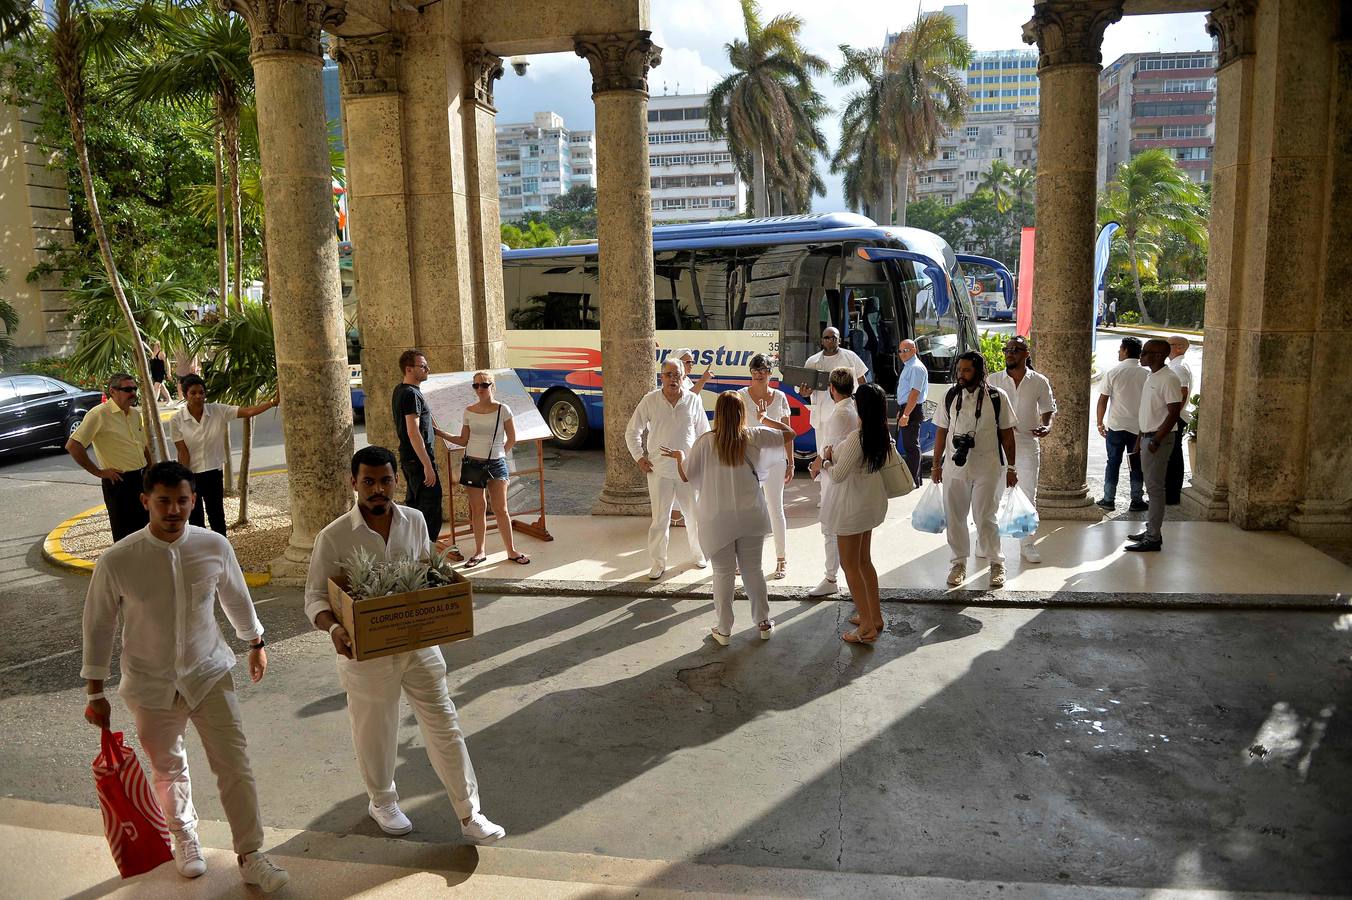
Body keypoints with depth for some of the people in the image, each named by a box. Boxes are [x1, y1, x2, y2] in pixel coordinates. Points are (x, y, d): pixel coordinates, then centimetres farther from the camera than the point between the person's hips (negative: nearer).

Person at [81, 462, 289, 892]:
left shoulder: (215, 546, -14)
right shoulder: (117, 561, -19)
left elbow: (235, 597, 5)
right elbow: (98, 625, -5)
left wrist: (255, 642, 17)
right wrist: (96, 693, 0)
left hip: (209, 672, 1)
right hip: (151, 684, 0)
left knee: (235, 765, 0)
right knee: (168, 770, 19)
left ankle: (250, 855, 15)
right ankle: (184, 837, 45)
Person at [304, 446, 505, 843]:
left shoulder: (415, 521, -3)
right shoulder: (333, 537, -14)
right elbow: (315, 596, -8)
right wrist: (333, 628, -28)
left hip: (418, 643, 3)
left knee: (444, 725, 6)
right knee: (375, 732, 16)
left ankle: (469, 813, 17)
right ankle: (381, 801, 43)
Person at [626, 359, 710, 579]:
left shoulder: (694, 400, 1)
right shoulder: (650, 401, -2)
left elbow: (704, 433, 12)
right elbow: (632, 432, 6)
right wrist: (639, 458, 0)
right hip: (659, 471, -1)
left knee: (694, 515, 12)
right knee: (660, 518, 1)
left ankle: (699, 553, 33)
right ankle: (658, 563, 13)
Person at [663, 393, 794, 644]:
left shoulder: (705, 442, -11)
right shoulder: (754, 437, -7)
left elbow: (686, 476, -3)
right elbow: (789, 432, 5)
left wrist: (679, 457, 16)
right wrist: (765, 419, 17)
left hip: (717, 520, -1)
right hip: (750, 517, 2)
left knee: (724, 573, 9)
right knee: (753, 570, 16)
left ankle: (724, 629, 17)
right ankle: (763, 623, 25)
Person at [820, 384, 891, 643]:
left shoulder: (856, 438, -27)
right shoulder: (882, 435, -1)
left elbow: (837, 476, -24)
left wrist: (826, 460, -4)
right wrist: (837, 455, 4)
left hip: (854, 506, -8)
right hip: (872, 502, 8)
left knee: (850, 564, 5)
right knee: (864, 560, 21)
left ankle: (867, 627, 9)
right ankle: (875, 616, 30)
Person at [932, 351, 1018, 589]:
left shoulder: (997, 397, -5)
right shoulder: (951, 396, 2)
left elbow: (1007, 433, 1)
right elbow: (942, 432, 8)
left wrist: (1011, 467, 1)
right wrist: (936, 465, 8)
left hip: (987, 469, -3)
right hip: (954, 467, 3)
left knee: (985, 518, 2)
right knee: (954, 517, 8)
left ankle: (997, 563, 22)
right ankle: (959, 563, 23)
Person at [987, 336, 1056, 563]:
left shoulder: (1039, 381, 3)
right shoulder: (993, 380, 3)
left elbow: (1048, 409, 10)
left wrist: (1047, 426, -10)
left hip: (1028, 444, 0)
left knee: (1028, 495, 4)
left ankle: (1027, 544, 16)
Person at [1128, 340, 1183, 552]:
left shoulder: (1169, 379, -16)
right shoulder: (1152, 377, 13)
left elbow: (1174, 413, -20)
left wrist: (1156, 440, -21)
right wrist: (1141, 438, 18)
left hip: (1159, 439, -9)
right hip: (1148, 436, 9)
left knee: (1155, 487, -6)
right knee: (1151, 486, 14)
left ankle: (1153, 538, -2)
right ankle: (1151, 529, 22)